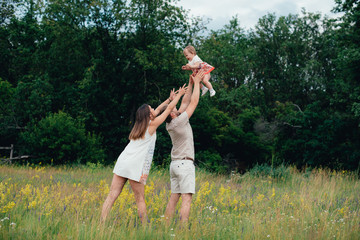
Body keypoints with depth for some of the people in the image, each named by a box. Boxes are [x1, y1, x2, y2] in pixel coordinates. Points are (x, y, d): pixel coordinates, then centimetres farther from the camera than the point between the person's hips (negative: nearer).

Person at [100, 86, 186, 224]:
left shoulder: (140, 125, 18)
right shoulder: (152, 125, 1)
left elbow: (157, 111, 33)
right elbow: (169, 109, 11)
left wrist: (169, 98, 40)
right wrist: (179, 95, 24)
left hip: (122, 163, 6)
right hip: (135, 166, -6)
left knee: (112, 195, -1)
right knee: (140, 199, 3)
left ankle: (101, 223, -5)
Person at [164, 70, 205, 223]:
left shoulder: (169, 125, 11)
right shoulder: (179, 121, -12)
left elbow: (185, 102, 17)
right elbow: (193, 102, -6)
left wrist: (191, 84, 16)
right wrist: (196, 82, 2)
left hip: (175, 163, 9)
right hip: (185, 163, -9)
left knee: (174, 197, 7)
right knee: (187, 198, -11)